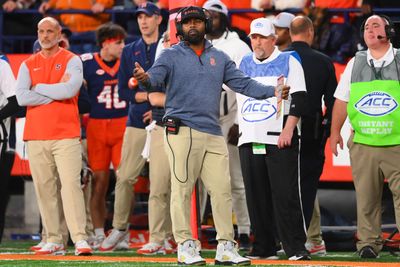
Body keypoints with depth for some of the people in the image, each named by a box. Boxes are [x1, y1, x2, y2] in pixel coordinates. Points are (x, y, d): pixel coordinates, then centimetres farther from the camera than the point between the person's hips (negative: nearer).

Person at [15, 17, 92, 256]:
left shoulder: (71, 61, 5)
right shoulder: (28, 65, 14)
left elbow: (70, 89, -13)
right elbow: (22, 97, -1)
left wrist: (38, 87, -3)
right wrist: (56, 92, -5)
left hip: (66, 135, -4)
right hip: (36, 136, 4)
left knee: (71, 185, -13)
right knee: (44, 188, 1)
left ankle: (80, 239, -17)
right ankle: (54, 241, 4)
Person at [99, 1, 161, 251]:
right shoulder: (130, 52, 15)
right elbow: (124, 91, 10)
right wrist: (148, 95, -6)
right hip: (136, 123, 3)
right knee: (125, 177, -2)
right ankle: (119, 228, 8)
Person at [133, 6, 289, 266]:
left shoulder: (220, 58, 17)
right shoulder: (171, 55, 5)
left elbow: (242, 83, 9)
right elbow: (156, 79, -12)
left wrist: (272, 91, -7)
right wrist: (146, 78, -37)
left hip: (214, 134, 4)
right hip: (182, 131, -4)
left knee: (222, 189, 2)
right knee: (182, 188, -6)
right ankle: (186, 245, 0)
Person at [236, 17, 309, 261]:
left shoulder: (289, 62, 3)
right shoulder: (244, 64, 18)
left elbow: (299, 97, -4)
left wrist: (288, 129, -14)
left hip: (280, 139, -5)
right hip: (249, 140, 5)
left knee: (286, 195, -10)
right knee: (256, 197, 4)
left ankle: (295, 248, -10)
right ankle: (264, 247, 11)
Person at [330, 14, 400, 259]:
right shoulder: (355, 64, 12)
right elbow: (342, 100, 16)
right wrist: (335, 132, 14)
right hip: (362, 144, 2)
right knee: (366, 196, 1)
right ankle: (369, 243, 7)